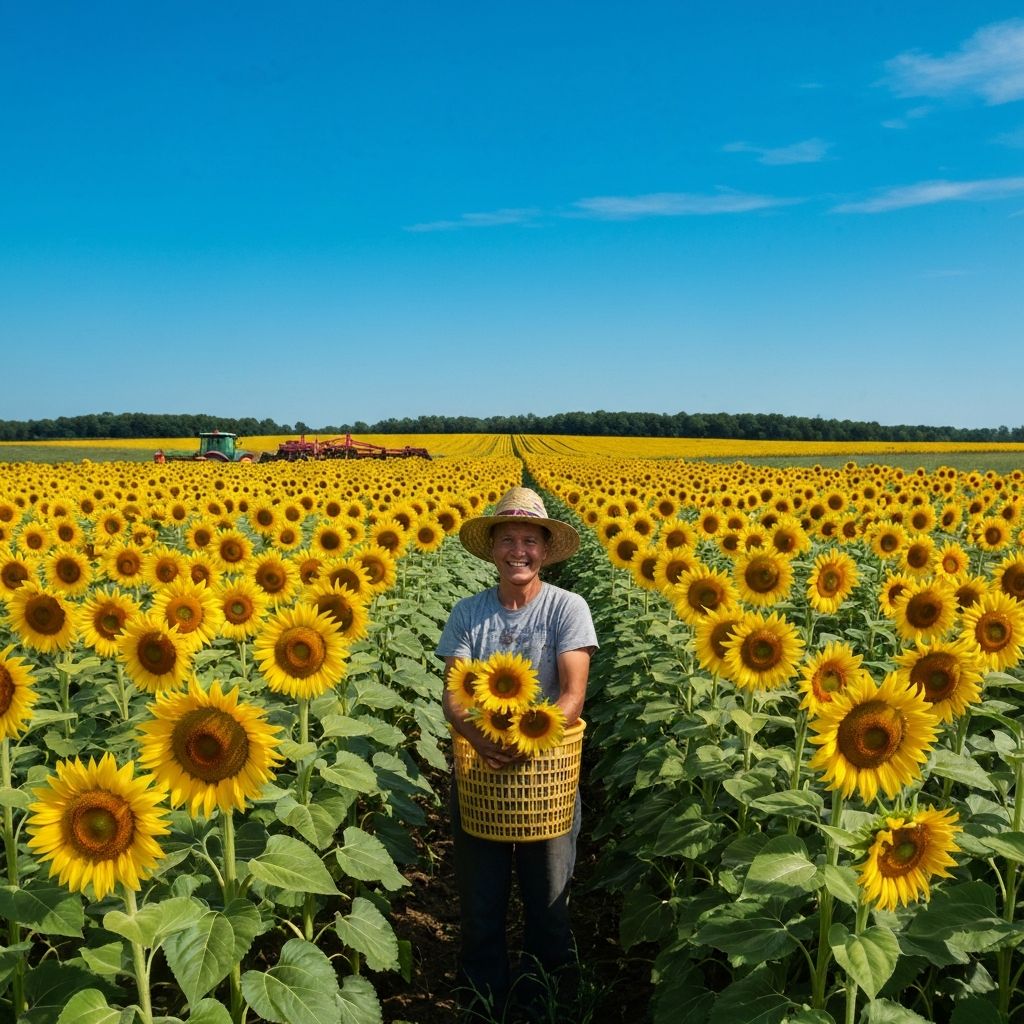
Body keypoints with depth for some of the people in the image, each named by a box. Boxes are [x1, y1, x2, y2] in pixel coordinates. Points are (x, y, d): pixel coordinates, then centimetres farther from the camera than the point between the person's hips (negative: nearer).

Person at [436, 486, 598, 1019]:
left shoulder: (567, 608, -9)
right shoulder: (467, 612, -2)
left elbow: (574, 695, -15)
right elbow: (452, 694, -7)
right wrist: (476, 733, -29)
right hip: (479, 767, 2)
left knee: (549, 899, 12)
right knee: (479, 899, 13)